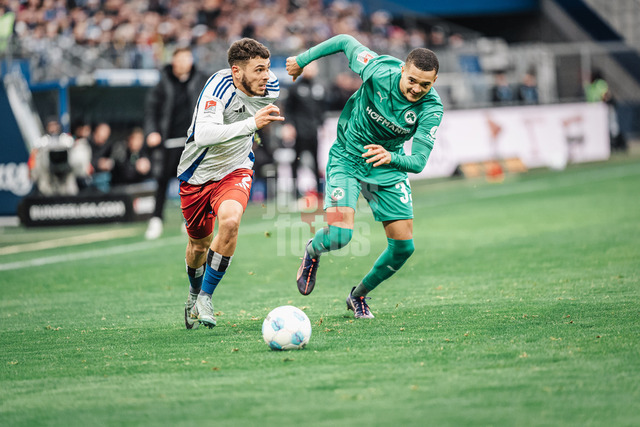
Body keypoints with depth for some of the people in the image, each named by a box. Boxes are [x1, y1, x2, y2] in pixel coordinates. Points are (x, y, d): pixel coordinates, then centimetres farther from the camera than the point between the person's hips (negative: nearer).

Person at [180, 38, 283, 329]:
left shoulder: (269, 89, -11)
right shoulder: (219, 87, -28)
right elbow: (203, 135, -43)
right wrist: (251, 123, -50)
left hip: (235, 169, 2)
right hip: (198, 173, -2)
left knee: (230, 220, -29)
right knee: (199, 243, 13)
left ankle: (205, 297, -13)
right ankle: (194, 292, 48)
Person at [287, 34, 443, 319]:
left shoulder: (431, 108, -23)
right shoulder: (379, 71, -27)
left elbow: (419, 161, -28)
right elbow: (344, 41, -10)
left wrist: (391, 158, -49)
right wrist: (303, 59, 0)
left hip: (388, 166, 3)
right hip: (347, 157, -3)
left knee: (403, 246, -3)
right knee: (339, 235, -22)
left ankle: (359, 295, 24)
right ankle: (312, 251, 17)